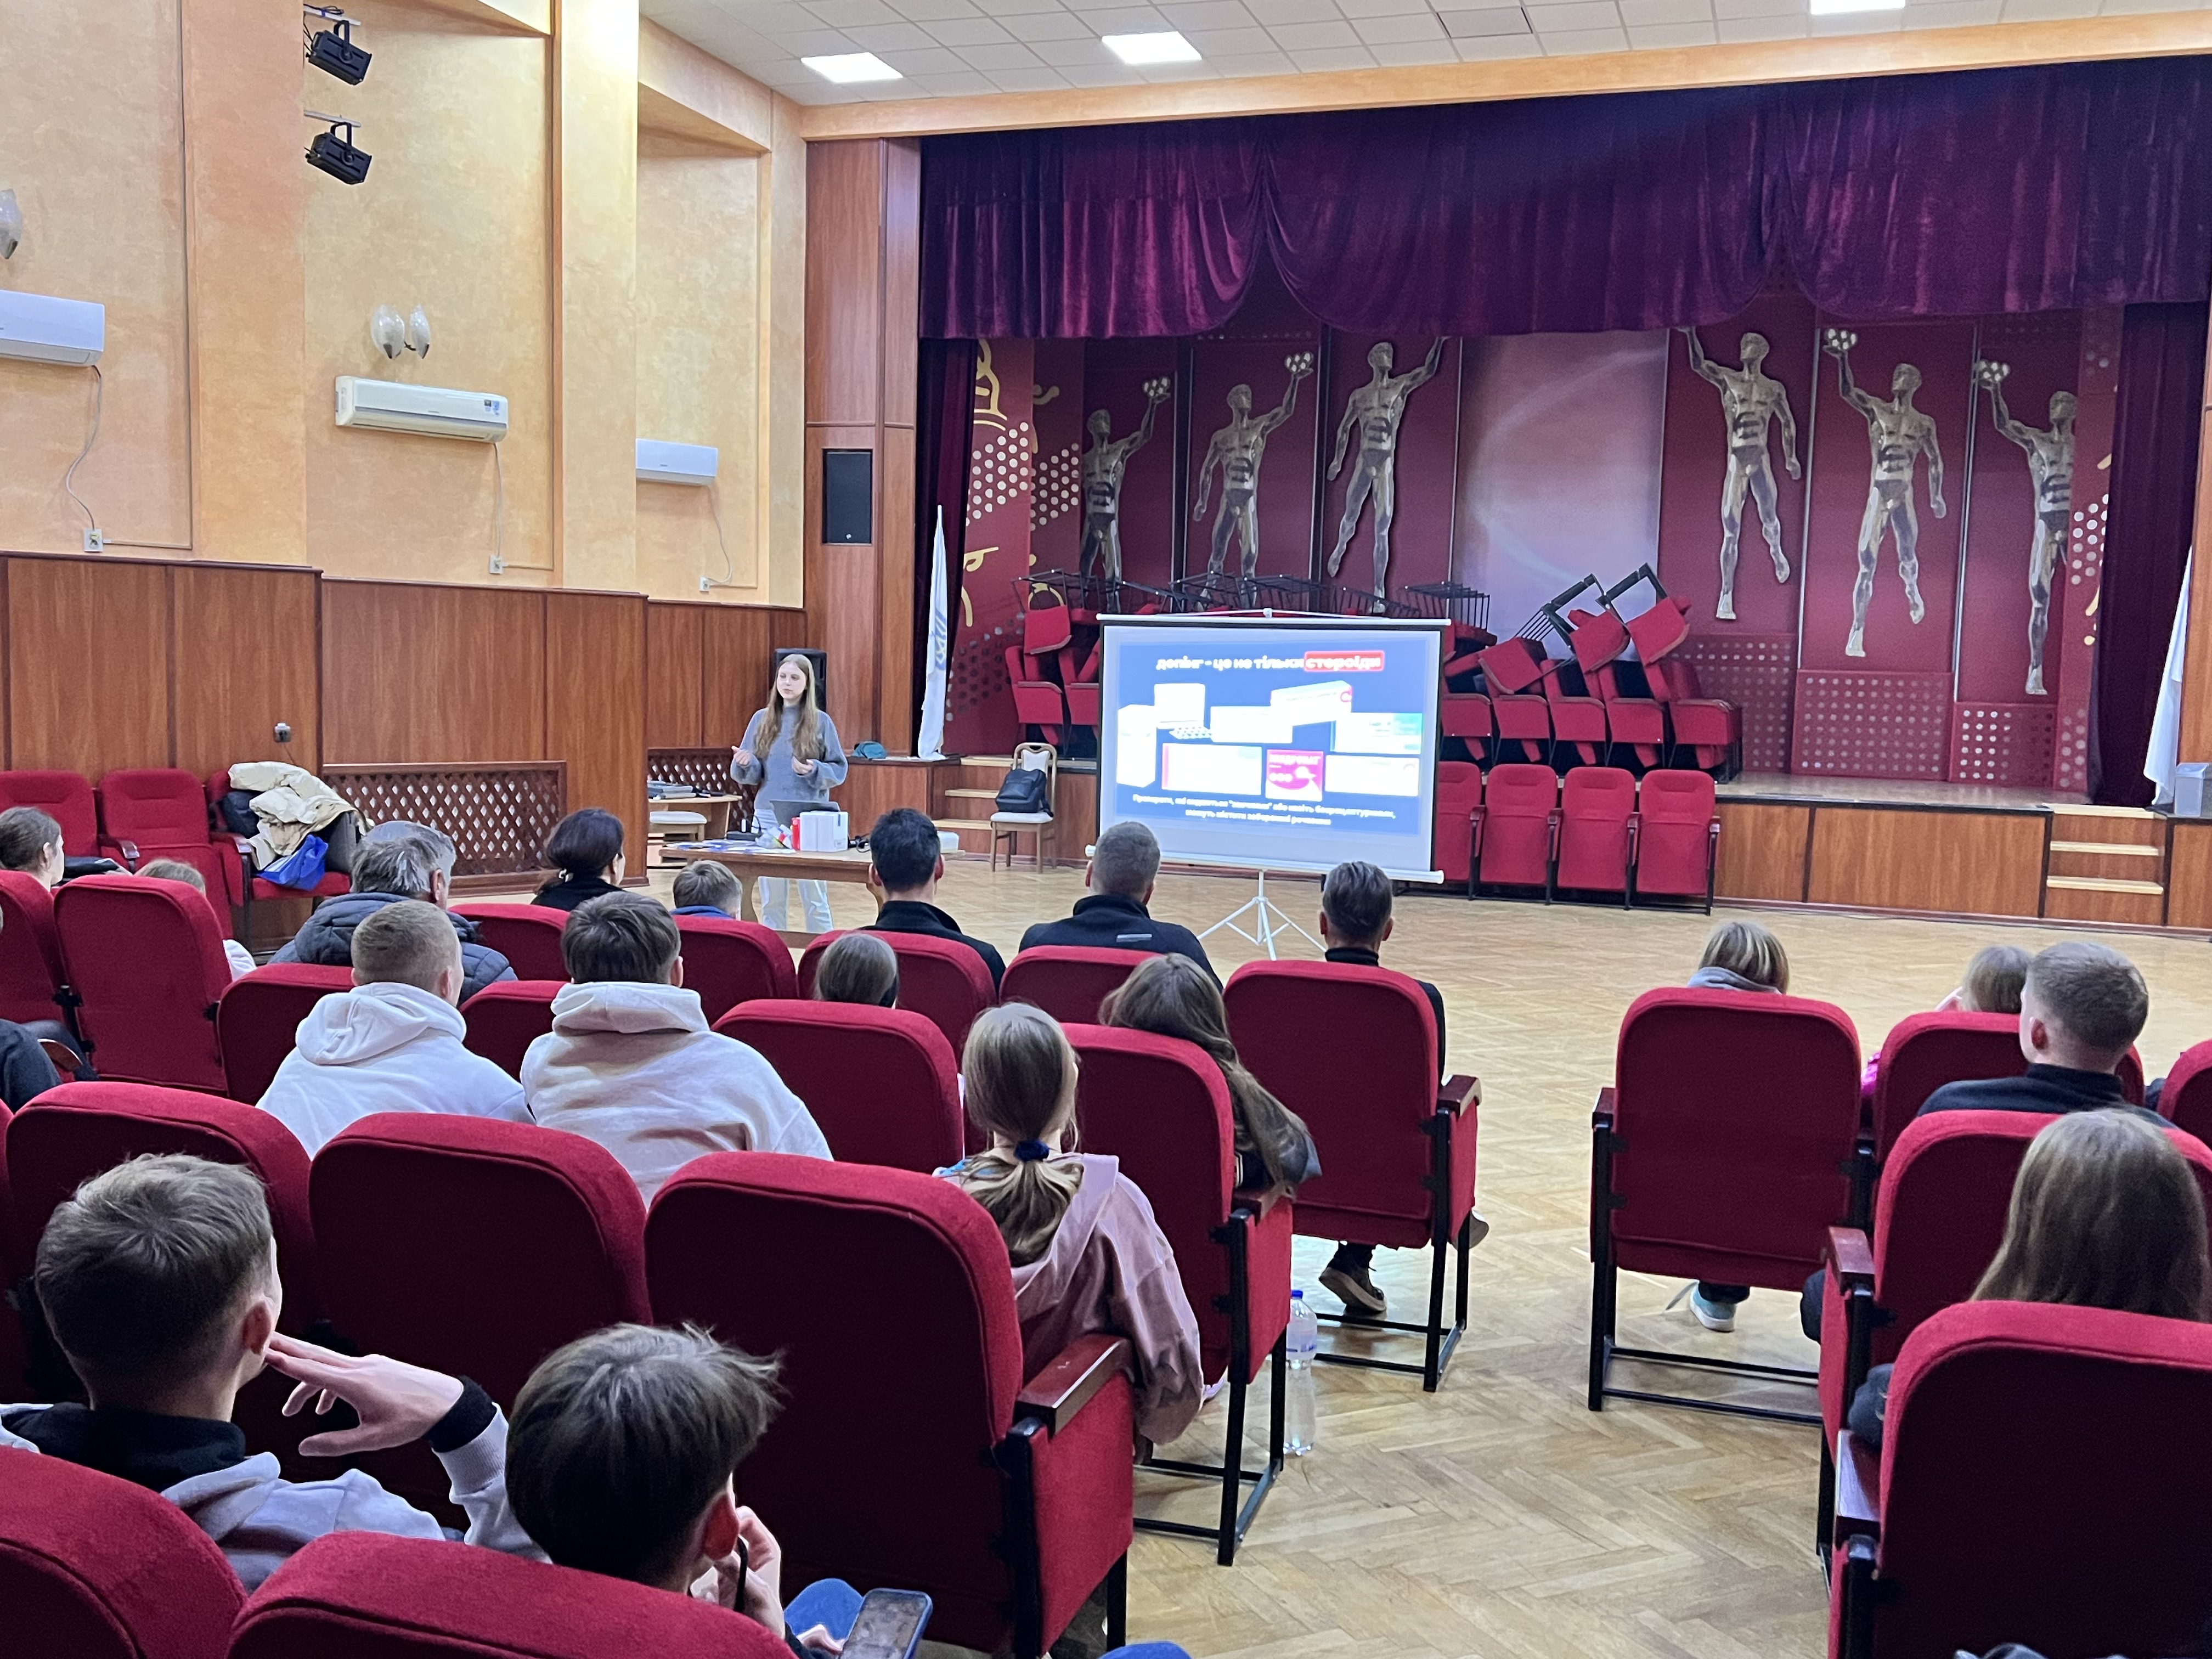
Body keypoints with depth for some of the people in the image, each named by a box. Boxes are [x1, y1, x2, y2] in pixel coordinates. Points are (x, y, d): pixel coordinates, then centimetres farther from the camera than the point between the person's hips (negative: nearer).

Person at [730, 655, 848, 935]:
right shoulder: (762, 720, 7)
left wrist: (814, 771, -19)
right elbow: (752, 774, 8)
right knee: (772, 900, 8)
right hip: (768, 815, 3)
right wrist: (744, 763, -13)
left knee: (815, 900, 1)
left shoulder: (821, 722, -1)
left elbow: (839, 770, 0)